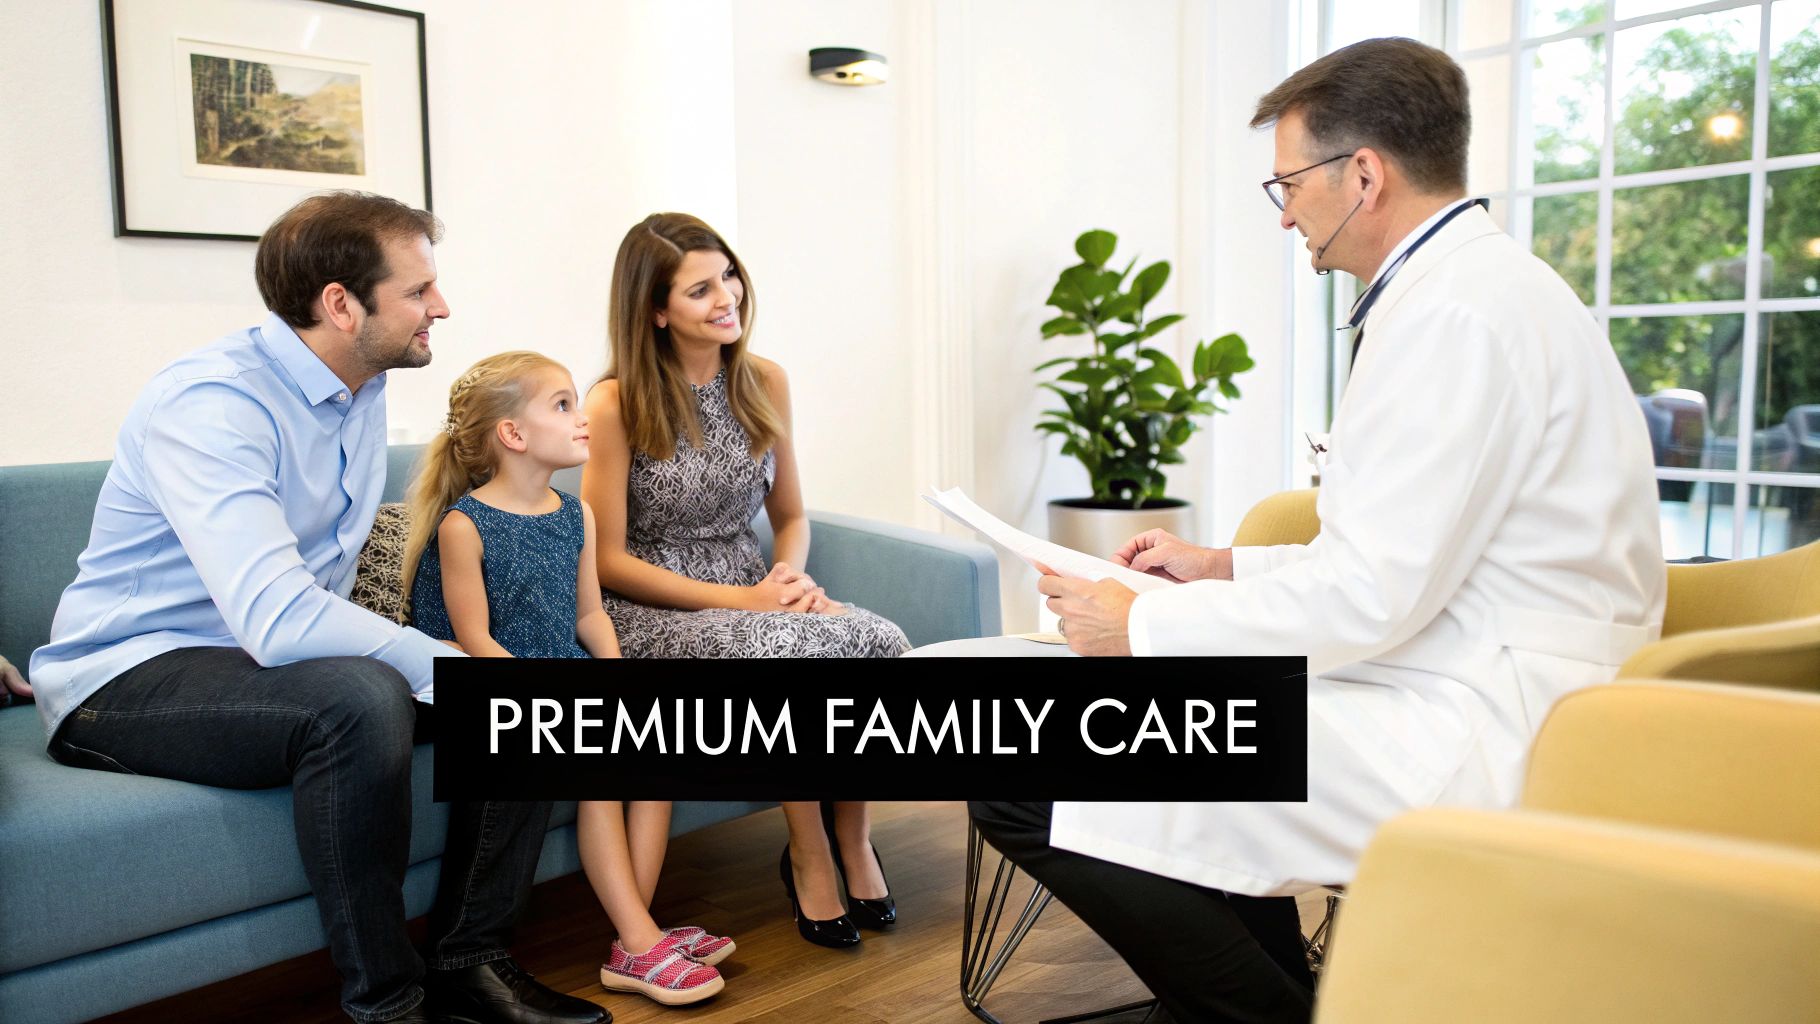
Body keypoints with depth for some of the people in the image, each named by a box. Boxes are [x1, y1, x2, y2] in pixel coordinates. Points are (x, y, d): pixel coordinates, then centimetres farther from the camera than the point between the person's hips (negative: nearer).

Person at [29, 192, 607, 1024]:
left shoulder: (362, 390, 4)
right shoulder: (210, 401, -24)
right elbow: (279, 621, -37)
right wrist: (454, 666, -30)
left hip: (269, 656, 8)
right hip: (129, 677, -8)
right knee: (360, 696, -37)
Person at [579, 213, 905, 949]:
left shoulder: (764, 382, 5)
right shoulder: (616, 404, -10)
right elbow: (607, 561, -10)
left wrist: (791, 574, -9)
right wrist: (738, 598, -17)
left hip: (750, 598, 5)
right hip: (650, 613, -4)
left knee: (879, 641, -25)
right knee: (789, 651, -34)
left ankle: (853, 838, -4)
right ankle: (807, 857, -11)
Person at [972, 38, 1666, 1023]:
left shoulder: (1456, 311, -18)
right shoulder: (1479, 281, 16)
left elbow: (1369, 596, -21)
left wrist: (1144, 629, -10)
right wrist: (1224, 567, 17)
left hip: (1473, 738, -11)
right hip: (1455, 692, 11)